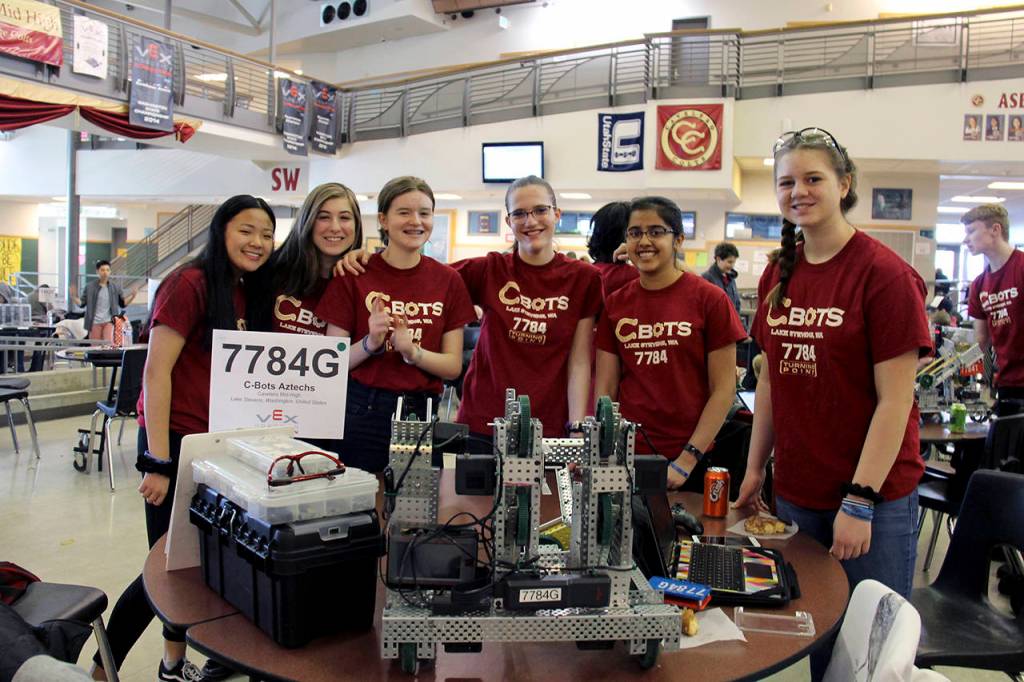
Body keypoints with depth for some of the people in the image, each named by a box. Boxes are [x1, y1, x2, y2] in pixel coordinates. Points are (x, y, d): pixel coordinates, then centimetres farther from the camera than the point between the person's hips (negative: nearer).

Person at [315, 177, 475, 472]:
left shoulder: (448, 280, 3)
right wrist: (371, 342, -19)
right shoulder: (354, 275, -2)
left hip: (423, 412, 2)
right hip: (361, 412, -2)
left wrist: (412, 351, -15)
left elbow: (453, 366, 2)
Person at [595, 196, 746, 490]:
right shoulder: (614, 304, 4)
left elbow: (724, 389, -7)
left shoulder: (710, 299, -6)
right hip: (628, 455, 3)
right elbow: (605, 389, 4)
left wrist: (687, 460, -12)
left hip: (691, 462, -2)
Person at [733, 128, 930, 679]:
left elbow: (895, 399, -15)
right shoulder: (778, 275, 5)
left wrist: (860, 500, -18)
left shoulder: (885, 274, -13)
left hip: (874, 497, -5)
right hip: (795, 493, 5)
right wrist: (754, 468, 8)